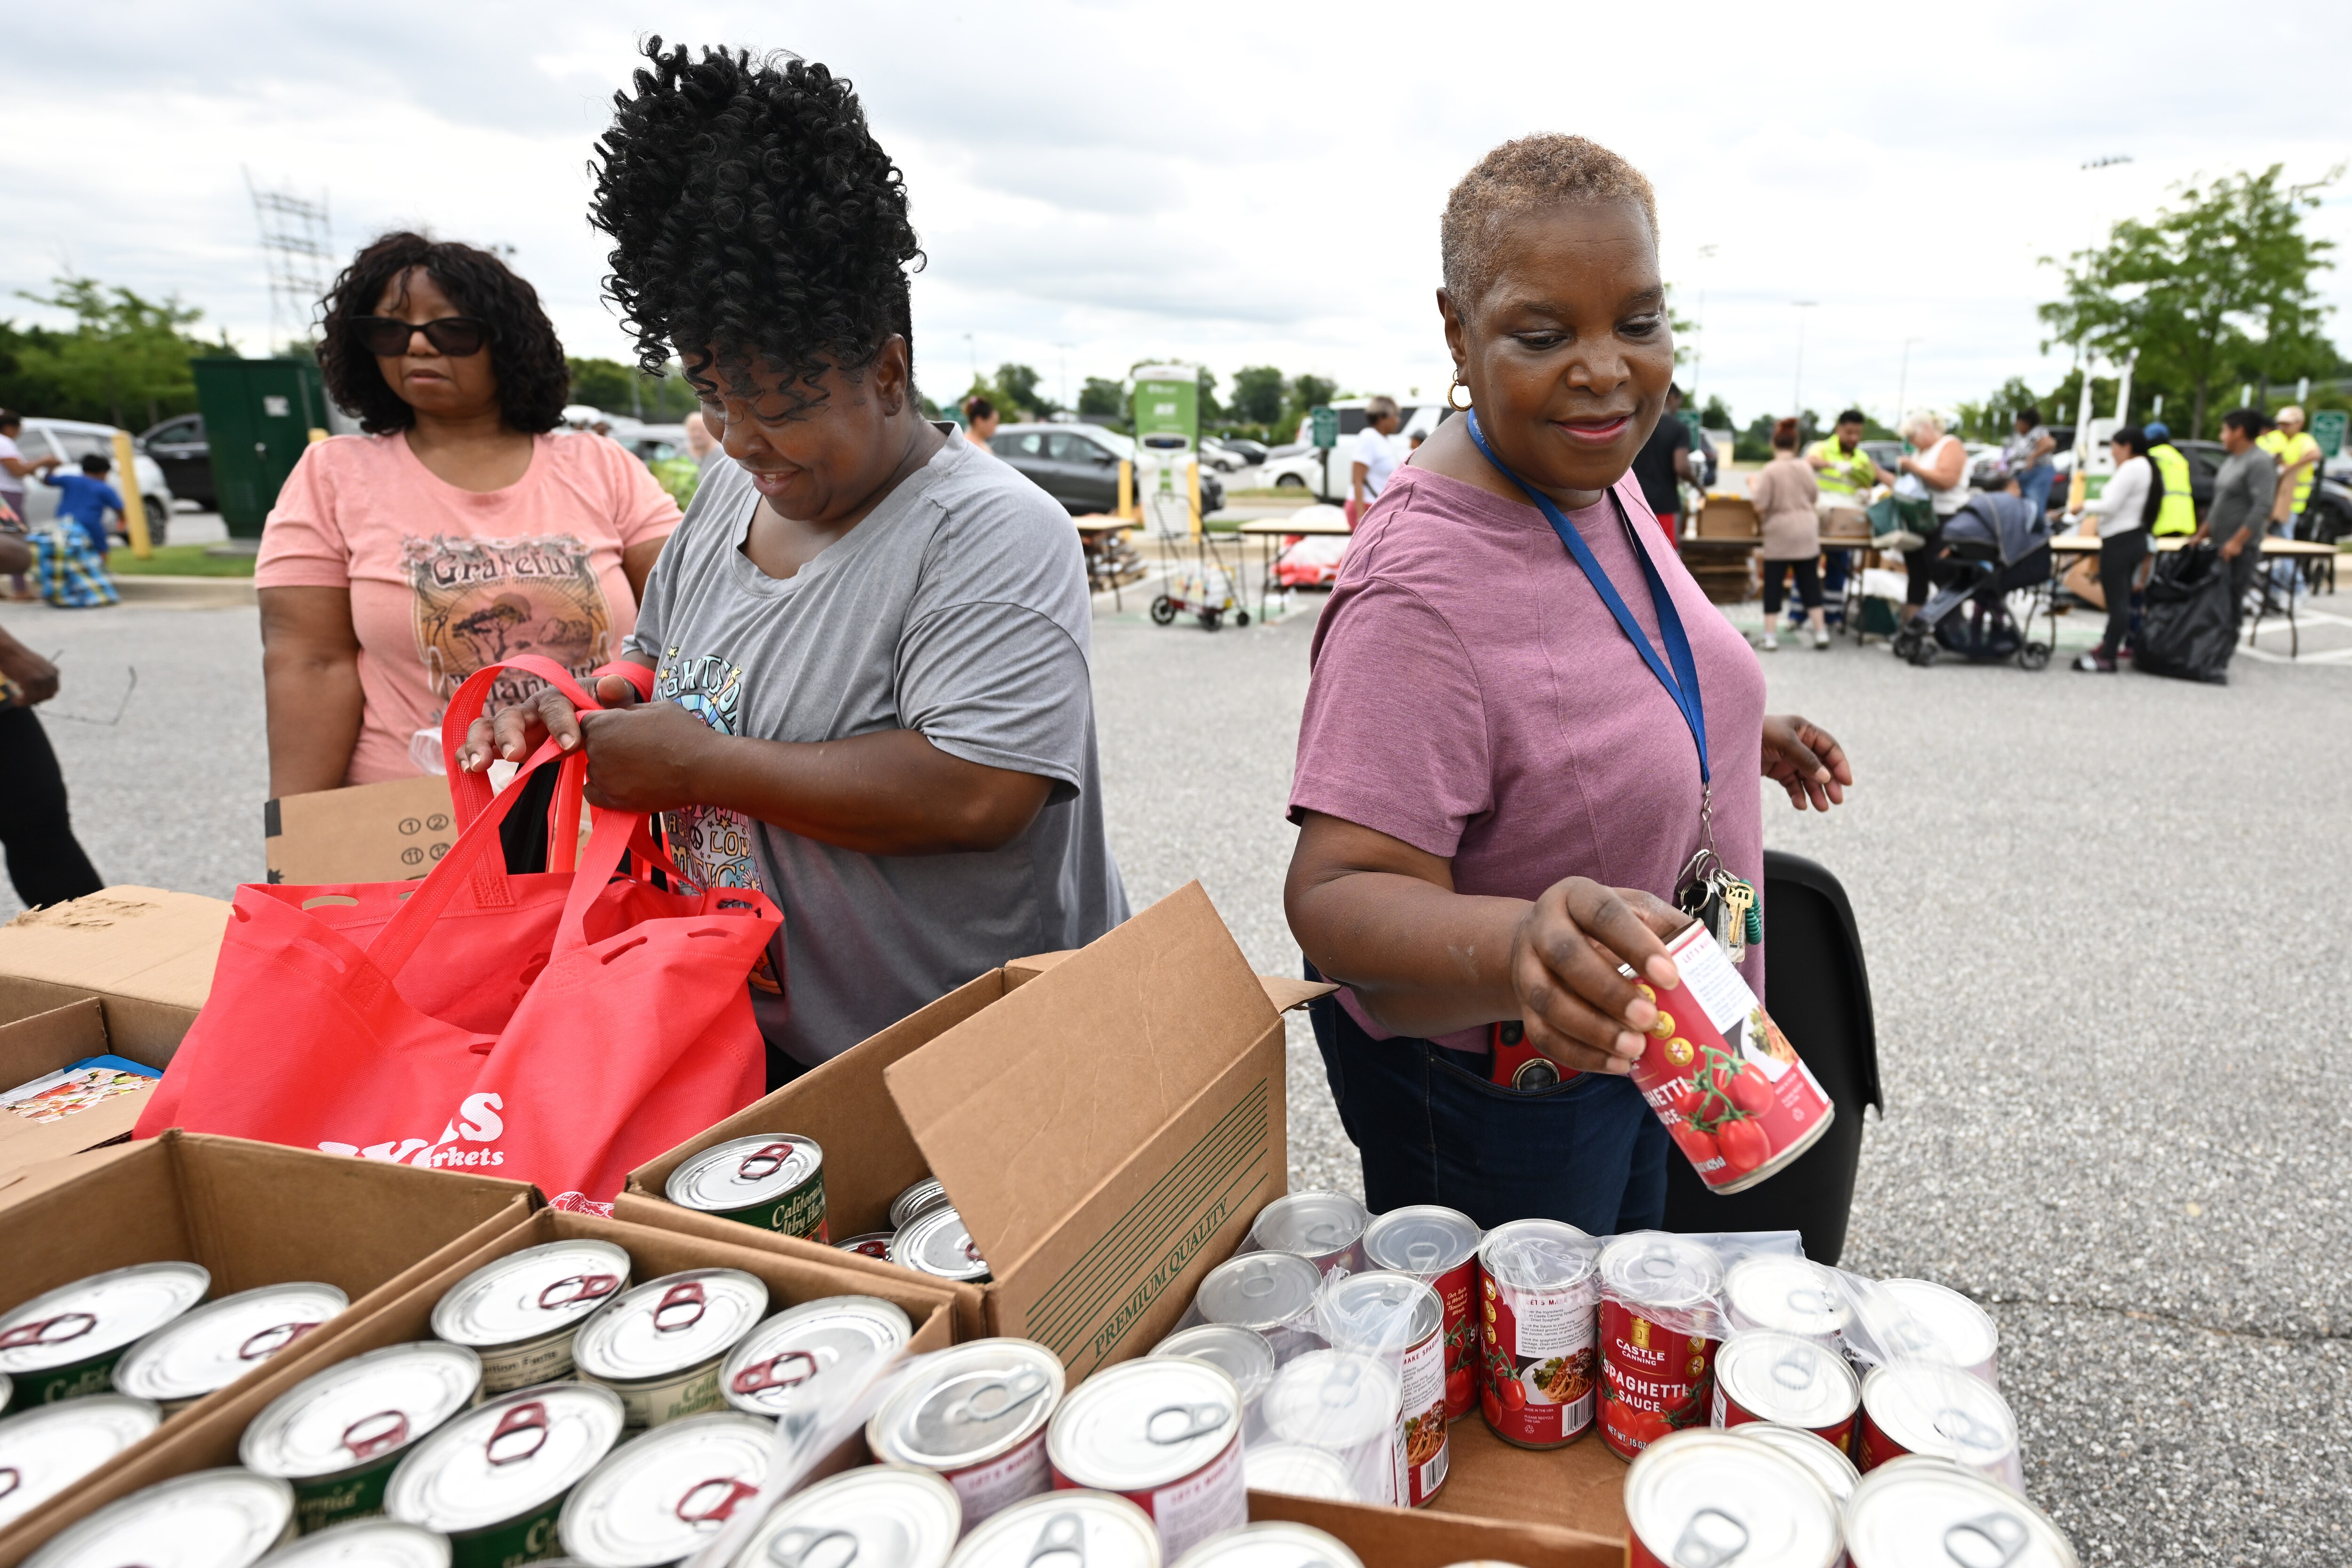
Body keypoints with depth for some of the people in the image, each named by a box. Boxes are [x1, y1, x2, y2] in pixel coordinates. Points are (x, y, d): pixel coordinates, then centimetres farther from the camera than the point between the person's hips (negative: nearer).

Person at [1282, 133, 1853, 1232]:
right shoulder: (1419, 586, -33)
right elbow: (1338, 892, -37)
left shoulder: (1599, 479, -4)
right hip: (1484, 1091, -8)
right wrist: (1511, 945, -54)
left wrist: (1722, 734, 8)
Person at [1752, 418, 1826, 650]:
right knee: (1810, 582, 9)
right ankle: (1820, 632, 10)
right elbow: (1815, 496, 12)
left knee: (1773, 584, 3)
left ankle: (1770, 635, 2)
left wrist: (1753, 488, 4)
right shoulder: (1805, 467, 2)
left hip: (1780, 535, -4)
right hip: (1806, 533, 4)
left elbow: (1760, 505, -13)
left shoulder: (1770, 470, -11)